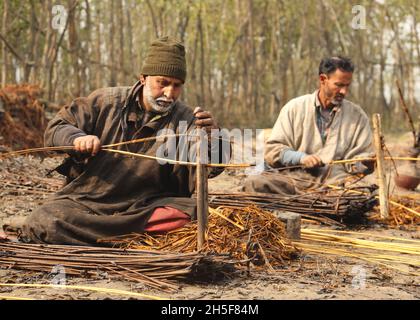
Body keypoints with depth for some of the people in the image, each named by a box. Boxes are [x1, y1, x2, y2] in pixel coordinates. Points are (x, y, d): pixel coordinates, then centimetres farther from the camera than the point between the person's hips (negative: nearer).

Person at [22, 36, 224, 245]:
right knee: (43, 225, -25)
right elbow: (55, 128, 6)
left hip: (142, 209, -1)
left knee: (187, 213, -30)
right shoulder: (106, 102, 4)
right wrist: (77, 138, -18)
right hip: (84, 201, 1)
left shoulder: (186, 121, 0)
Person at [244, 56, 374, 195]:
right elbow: (272, 150, 5)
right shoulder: (294, 107, 9)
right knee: (254, 183, -28)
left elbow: (356, 162, 11)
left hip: (333, 179, 0)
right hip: (293, 176, 0)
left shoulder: (358, 116, 12)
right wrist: (301, 158, -12)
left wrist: (367, 162, -13)